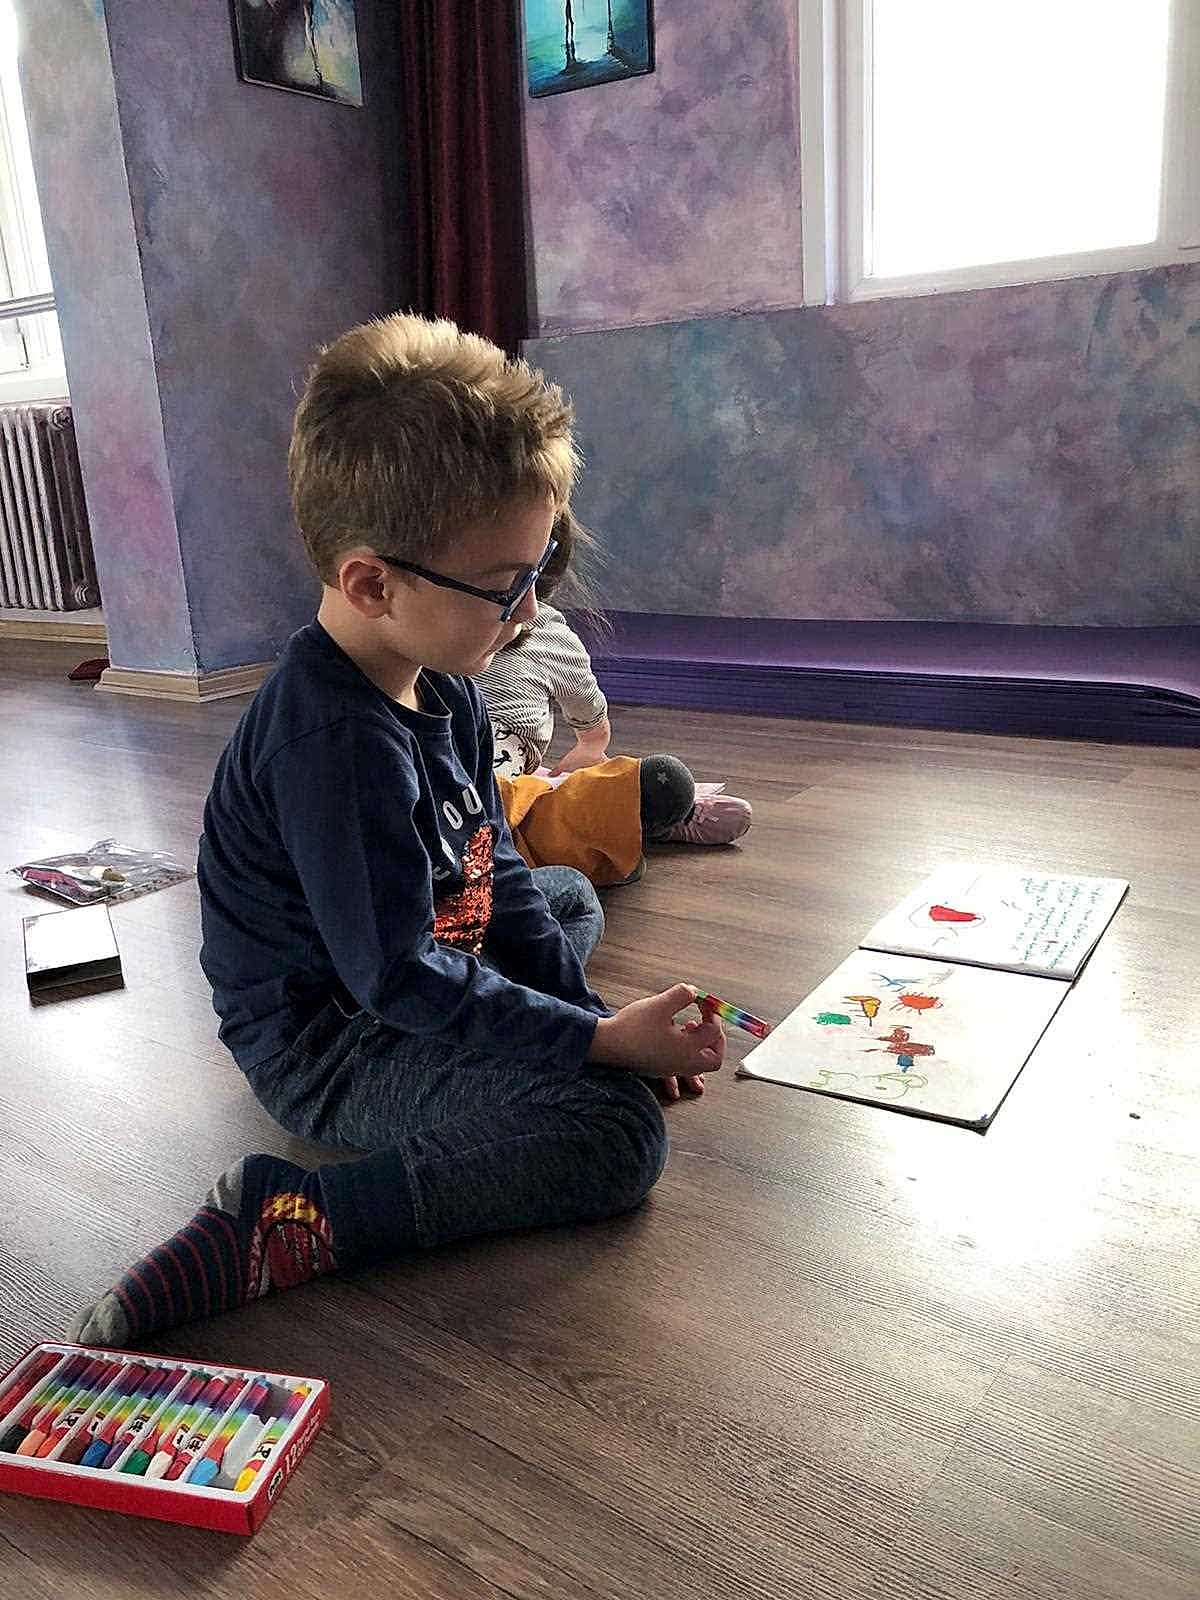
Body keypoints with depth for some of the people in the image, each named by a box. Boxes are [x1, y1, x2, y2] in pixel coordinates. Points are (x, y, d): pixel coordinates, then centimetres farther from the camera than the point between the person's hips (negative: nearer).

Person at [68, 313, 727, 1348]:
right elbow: (400, 977, -28)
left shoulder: (441, 689, 1)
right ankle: (280, 1226, -20)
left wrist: (587, 1015, -1)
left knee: (573, 901, 29)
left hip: (417, 961, 10)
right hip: (325, 1048, -10)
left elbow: (498, 874, 7)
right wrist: (599, 1042, -23)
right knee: (618, 1136, -25)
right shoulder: (334, 745, -29)